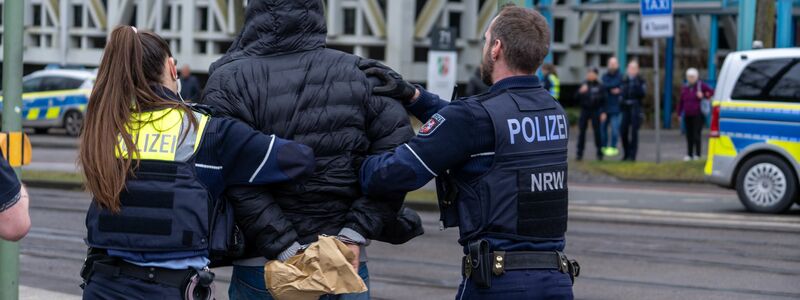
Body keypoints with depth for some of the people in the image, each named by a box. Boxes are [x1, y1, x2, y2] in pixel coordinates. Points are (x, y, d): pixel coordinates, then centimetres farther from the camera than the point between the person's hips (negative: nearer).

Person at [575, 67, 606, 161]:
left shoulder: (599, 86, 1)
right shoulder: (584, 85, 5)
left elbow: (603, 100, 2)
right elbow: (576, 98, 3)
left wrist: (603, 112, -5)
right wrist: (580, 91, -16)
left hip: (595, 111, -2)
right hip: (584, 110, 2)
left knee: (597, 131, 1)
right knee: (581, 131, 0)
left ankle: (599, 153, 10)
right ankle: (579, 153, 4)